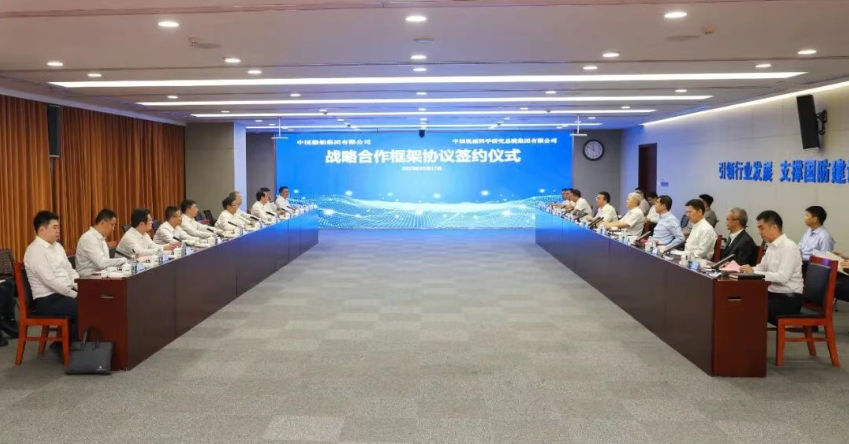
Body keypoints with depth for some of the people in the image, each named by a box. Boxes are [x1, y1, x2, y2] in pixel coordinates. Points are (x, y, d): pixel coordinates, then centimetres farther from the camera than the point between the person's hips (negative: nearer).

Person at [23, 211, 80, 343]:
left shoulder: (57, 246, 13)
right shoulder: (35, 251, -14)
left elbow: (70, 271, 14)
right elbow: (50, 280, -22)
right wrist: (75, 294, -20)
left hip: (65, 293, 9)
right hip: (47, 300, -8)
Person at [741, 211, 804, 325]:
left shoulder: (789, 247, -16)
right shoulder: (772, 246, 11)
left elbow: (782, 277, -25)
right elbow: (762, 268, 16)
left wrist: (753, 272, -24)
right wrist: (747, 269, -3)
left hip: (789, 298, -8)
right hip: (773, 293, 8)